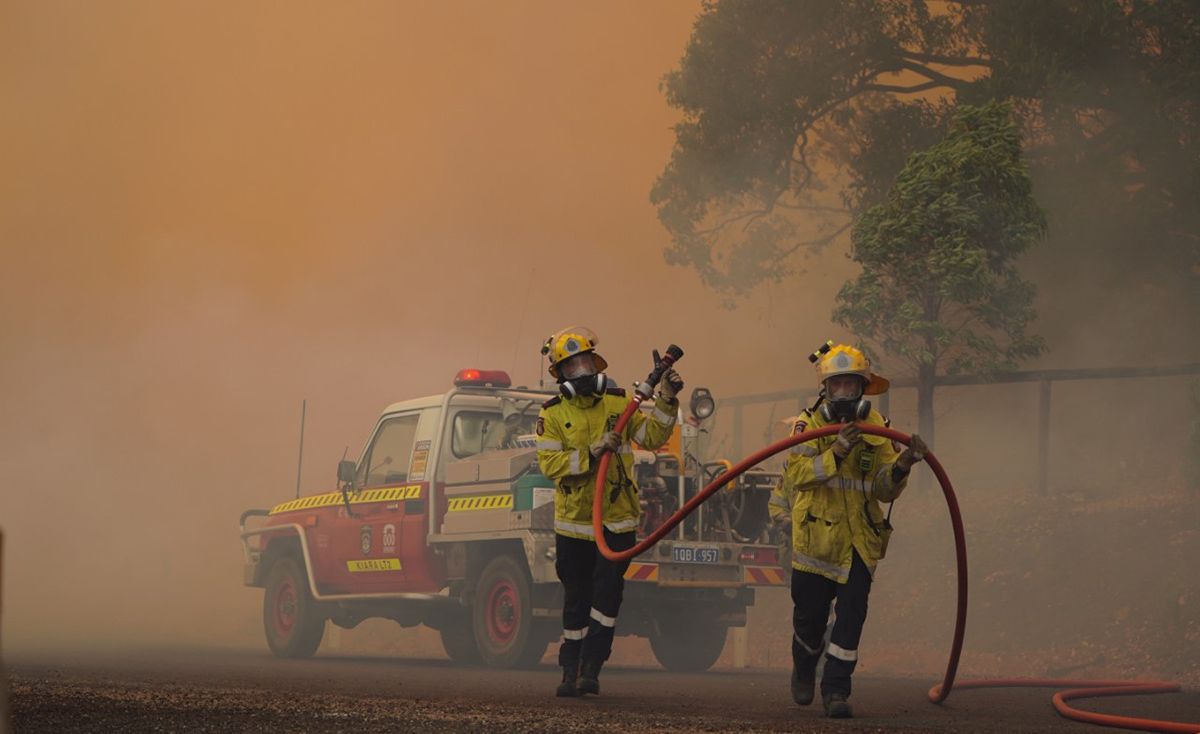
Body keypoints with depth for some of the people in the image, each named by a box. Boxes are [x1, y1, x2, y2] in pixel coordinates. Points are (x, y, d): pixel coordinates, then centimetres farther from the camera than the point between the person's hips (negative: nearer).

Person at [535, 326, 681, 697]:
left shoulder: (619, 402, 2)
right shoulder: (552, 414, -3)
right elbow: (549, 463, -13)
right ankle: (571, 670, 20)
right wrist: (590, 454, -24)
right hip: (572, 523, 0)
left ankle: (590, 669, -1)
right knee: (576, 600, 10)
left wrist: (665, 402, -12)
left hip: (616, 520, 0)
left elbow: (652, 437, 0)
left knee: (606, 596, -6)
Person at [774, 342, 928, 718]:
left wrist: (901, 465, -23)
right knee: (809, 614, 10)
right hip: (814, 537, -1)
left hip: (858, 539, 1)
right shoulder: (809, 423, -6)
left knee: (851, 613, -9)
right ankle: (803, 671, 38)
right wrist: (836, 454, -33)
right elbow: (797, 473, -21)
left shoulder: (875, 427, 0)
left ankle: (836, 690, -1)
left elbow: (884, 490, -4)